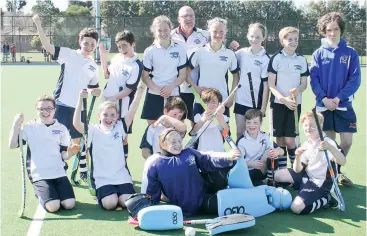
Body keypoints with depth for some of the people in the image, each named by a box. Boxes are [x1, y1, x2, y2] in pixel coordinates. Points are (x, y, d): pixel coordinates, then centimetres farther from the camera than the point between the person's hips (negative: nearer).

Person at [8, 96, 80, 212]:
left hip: (59, 173, 3)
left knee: (69, 204, -14)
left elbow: (64, 156, 6)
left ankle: (55, 192, 17)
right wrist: (16, 124, -14)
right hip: (39, 175, -2)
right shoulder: (29, 127, 3)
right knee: (53, 206, -19)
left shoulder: (61, 128, 8)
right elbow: (12, 145, -7)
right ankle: (40, 194, 13)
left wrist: (70, 153, -17)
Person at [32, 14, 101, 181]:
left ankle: (83, 172, 26)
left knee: (79, 140, 12)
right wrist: (38, 25, -25)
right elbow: (47, 46, -14)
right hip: (61, 105, -4)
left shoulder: (94, 67, 11)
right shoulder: (69, 54, -4)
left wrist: (94, 92, -2)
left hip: (79, 108, 4)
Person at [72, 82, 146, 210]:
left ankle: (118, 195, 16)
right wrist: (80, 100, -25)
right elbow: (76, 124, -16)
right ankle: (101, 195, 11)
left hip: (122, 176, 2)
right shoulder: (93, 131, 1)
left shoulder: (119, 128, 7)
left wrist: (139, 93, -16)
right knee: (110, 204, -21)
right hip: (102, 178, -2)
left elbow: (131, 112, -5)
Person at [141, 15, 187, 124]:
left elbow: (182, 75, 2)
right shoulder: (149, 51, 0)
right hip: (153, 95, 0)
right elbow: (145, 76, 1)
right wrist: (158, 90, -14)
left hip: (173, 95, 0)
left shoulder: (180, 49, 1)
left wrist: (170, 87, -14)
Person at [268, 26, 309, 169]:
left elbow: (304, 84, 8)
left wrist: (297, 91, -15)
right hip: (278, 103, -1)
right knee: (280, 140, 2)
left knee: (290, 140, -4)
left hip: (295, 103, 1)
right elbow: (271, 84, -5)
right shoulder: (276, 59, -2)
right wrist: (283, 99, -18)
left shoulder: (302, 60, 6)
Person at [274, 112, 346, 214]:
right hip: (307, 176, 7)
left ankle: (327, 198, 0)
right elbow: (297, 170, 0)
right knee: (277, 175, 1)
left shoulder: (328, 142, -17)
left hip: (320, 184, -7)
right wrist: (298, 157, -20)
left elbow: (342, 162, -33)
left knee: (296, 208, -21)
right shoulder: (306, 145, 5)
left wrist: (330, 147, -49)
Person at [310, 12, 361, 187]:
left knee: (347, 141, 1)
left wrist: (338, 98, -16)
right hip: (324, 105, 0)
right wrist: (324, 98, -17)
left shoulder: (350, 52, 0)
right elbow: (314, 79, -3)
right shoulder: (318, 54, 1)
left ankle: (337, 170, 25)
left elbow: (355, 80, -5)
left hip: (344, 105, 0)